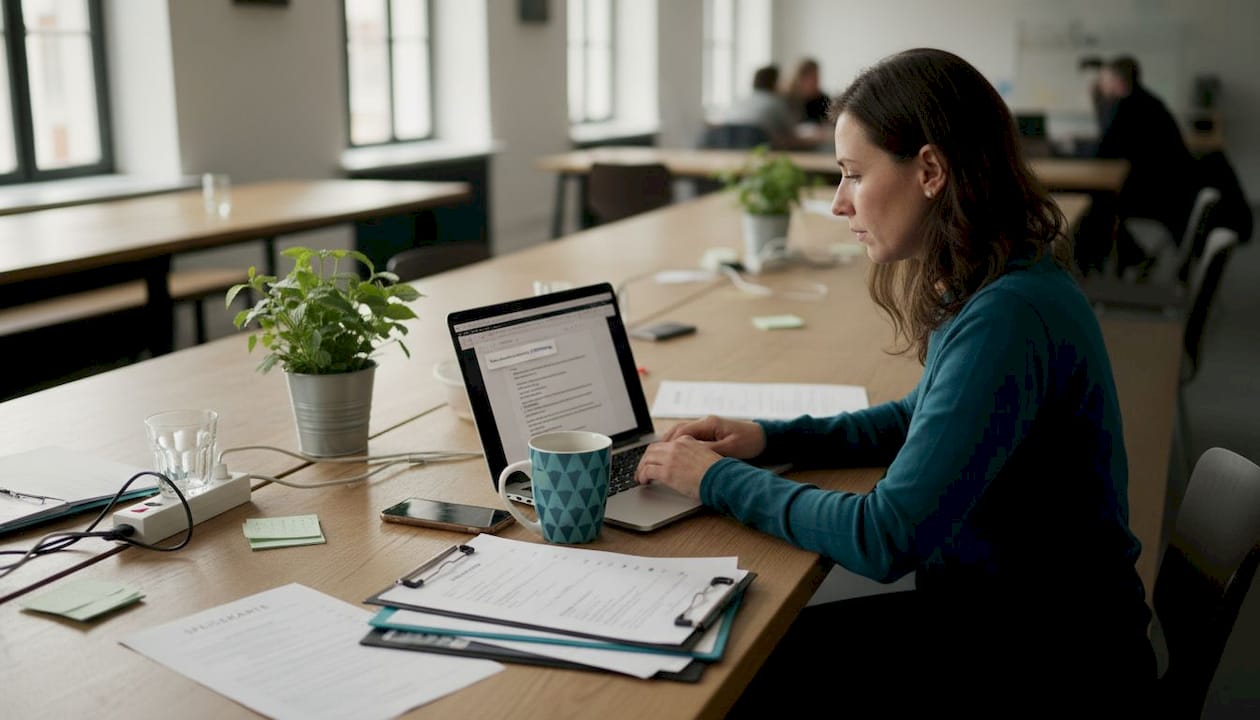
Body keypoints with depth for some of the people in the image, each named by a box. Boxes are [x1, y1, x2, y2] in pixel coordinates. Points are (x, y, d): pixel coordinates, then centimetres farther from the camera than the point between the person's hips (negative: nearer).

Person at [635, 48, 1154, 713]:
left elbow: (885, 540, -28)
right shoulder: (991, 287, 2)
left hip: (1047, 660, -8)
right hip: (999, 607, 8)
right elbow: (924, 419, 18)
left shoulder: (1008, 318, -28)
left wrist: (722, 480, -14)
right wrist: (770, 439, 5)